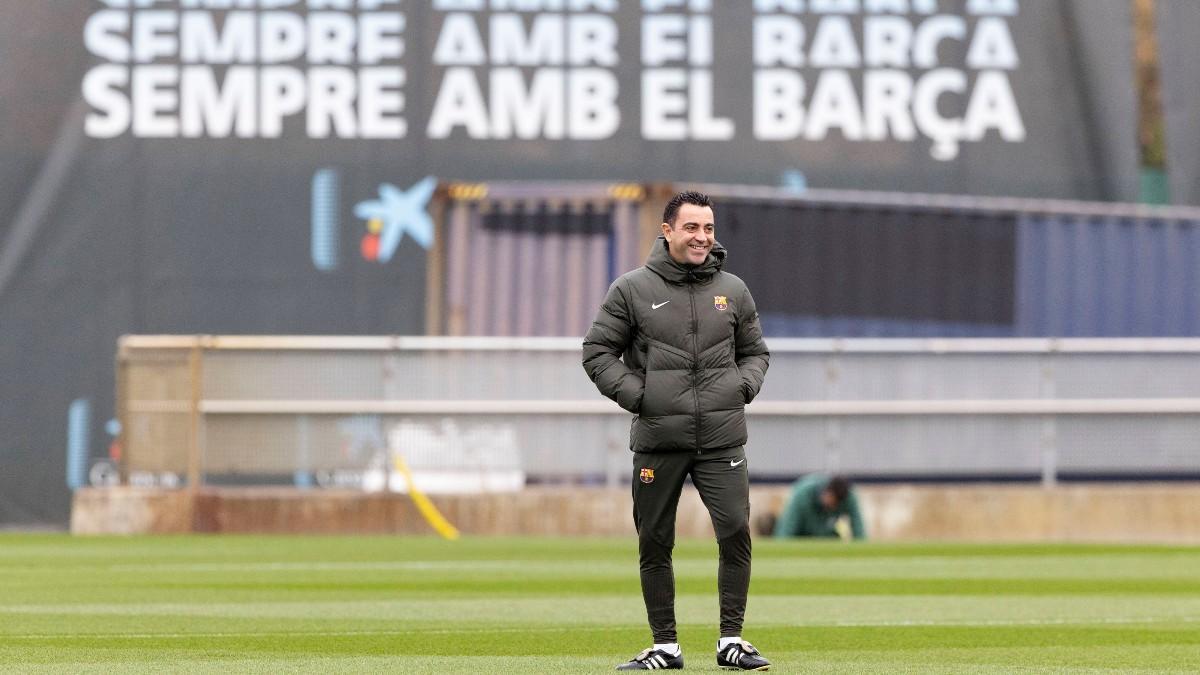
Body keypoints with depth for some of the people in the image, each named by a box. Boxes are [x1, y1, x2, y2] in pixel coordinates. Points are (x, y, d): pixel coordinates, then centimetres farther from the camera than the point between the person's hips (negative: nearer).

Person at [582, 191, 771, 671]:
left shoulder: (733, 291, 11)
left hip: (722, 438, 1)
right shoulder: (633, 290, 3)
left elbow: (756, 352, 22)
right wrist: (634, 393, -7)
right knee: (655, 543, 3)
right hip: (658, 440, -1)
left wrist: (745, 384, 2)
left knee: (736, 533, -10)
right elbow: (597, 351, 6)